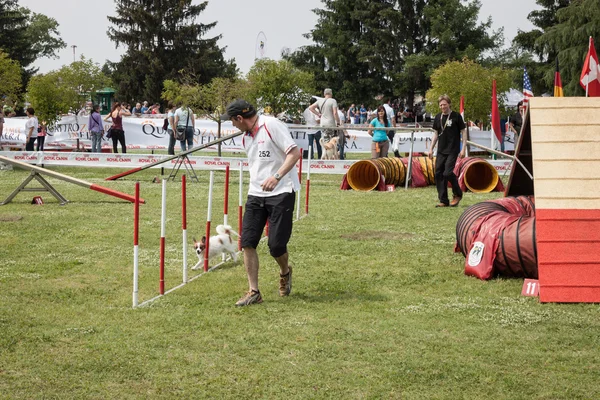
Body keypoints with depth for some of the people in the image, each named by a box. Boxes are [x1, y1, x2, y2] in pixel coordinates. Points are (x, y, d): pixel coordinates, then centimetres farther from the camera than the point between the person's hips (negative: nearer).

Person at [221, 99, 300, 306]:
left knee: (276, 245, -8)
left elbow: (294, 153, -19)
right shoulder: (246, 137, 14)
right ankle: (253, 292, 3)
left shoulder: (271, 125, -12)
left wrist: (277, 177, -30)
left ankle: (285, 273, 26)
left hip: (281, 192, -8)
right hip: (256, 194, 8)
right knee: (247, 241, -4)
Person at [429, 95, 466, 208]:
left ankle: (457, 194, 9)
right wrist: (431, 149, 11)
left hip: (453, 151, -6)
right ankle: (443, 201, 9)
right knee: (438, 174, 1)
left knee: (448, 173, -15)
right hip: (441, 151, 6)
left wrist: (463, 149, -9)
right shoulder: (438, 117, 9)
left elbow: (463, 132, -3)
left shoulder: (456, 116, -6)